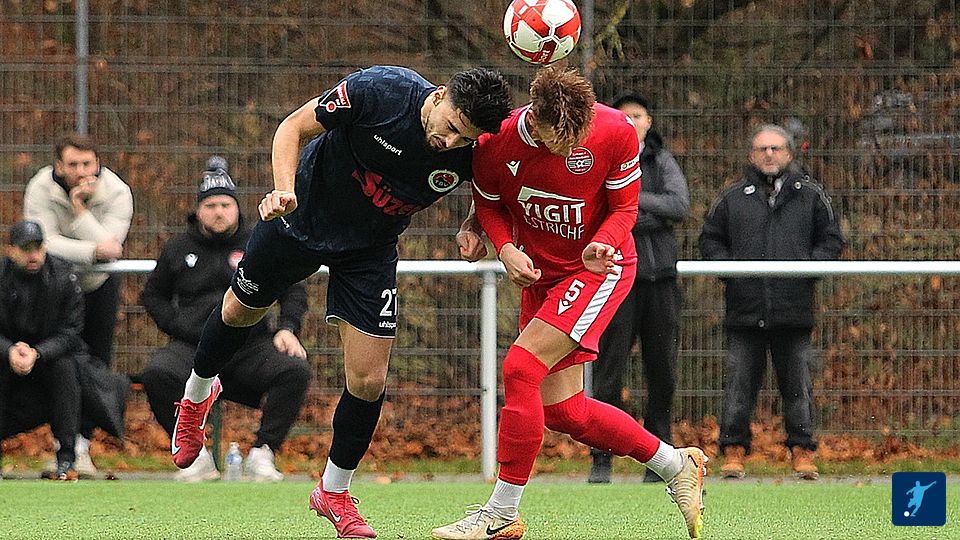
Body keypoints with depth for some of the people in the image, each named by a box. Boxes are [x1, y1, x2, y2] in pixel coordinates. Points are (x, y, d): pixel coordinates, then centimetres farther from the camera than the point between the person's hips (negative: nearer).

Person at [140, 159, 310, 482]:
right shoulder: (179, 249, 13)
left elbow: (293, 291, 15)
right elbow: (152, 295, 21)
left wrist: (287, 328, -4)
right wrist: (177, 326, 3)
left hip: (251, 346, 0)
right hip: (192, 348, 0)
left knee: (295, 370, -30)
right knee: (156, 374, -32)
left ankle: (262, 454, -18)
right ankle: (196, 456, -18)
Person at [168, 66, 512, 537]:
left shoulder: (468, 157, -24)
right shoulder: (378, 91, -33)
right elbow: (293, 127, -20)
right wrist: (285, 188, -35)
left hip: (370, 252, 1)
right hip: (301, 217, -1)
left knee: (369, 380, -7)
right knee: (240, 311, 22)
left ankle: (334, 491, 18)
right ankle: (198, 393, 55)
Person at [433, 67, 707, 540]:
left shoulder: (616, 132, -22)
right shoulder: (496, 145, -18)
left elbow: (624, 208, -8)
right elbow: (488, 203, 3)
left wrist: (602, 245, -28)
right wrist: (506, 247, -16)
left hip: (599, 267, -5)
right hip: (541, 273, 5)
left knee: (521, 367, -21)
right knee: (562, 410, 4)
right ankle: (676, 466, 22)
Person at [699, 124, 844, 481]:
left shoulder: (810, 195, 9)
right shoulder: (733, 198, 10)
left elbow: (831, 239, 12)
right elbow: (710, 239, 15)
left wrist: (809, 265, -5)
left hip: (794, 308, 0)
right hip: (745, 310, 0)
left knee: (797, 384, 3)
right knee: (739, 383, 0)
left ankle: (802, 452, 10)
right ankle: (733, 450, 5)